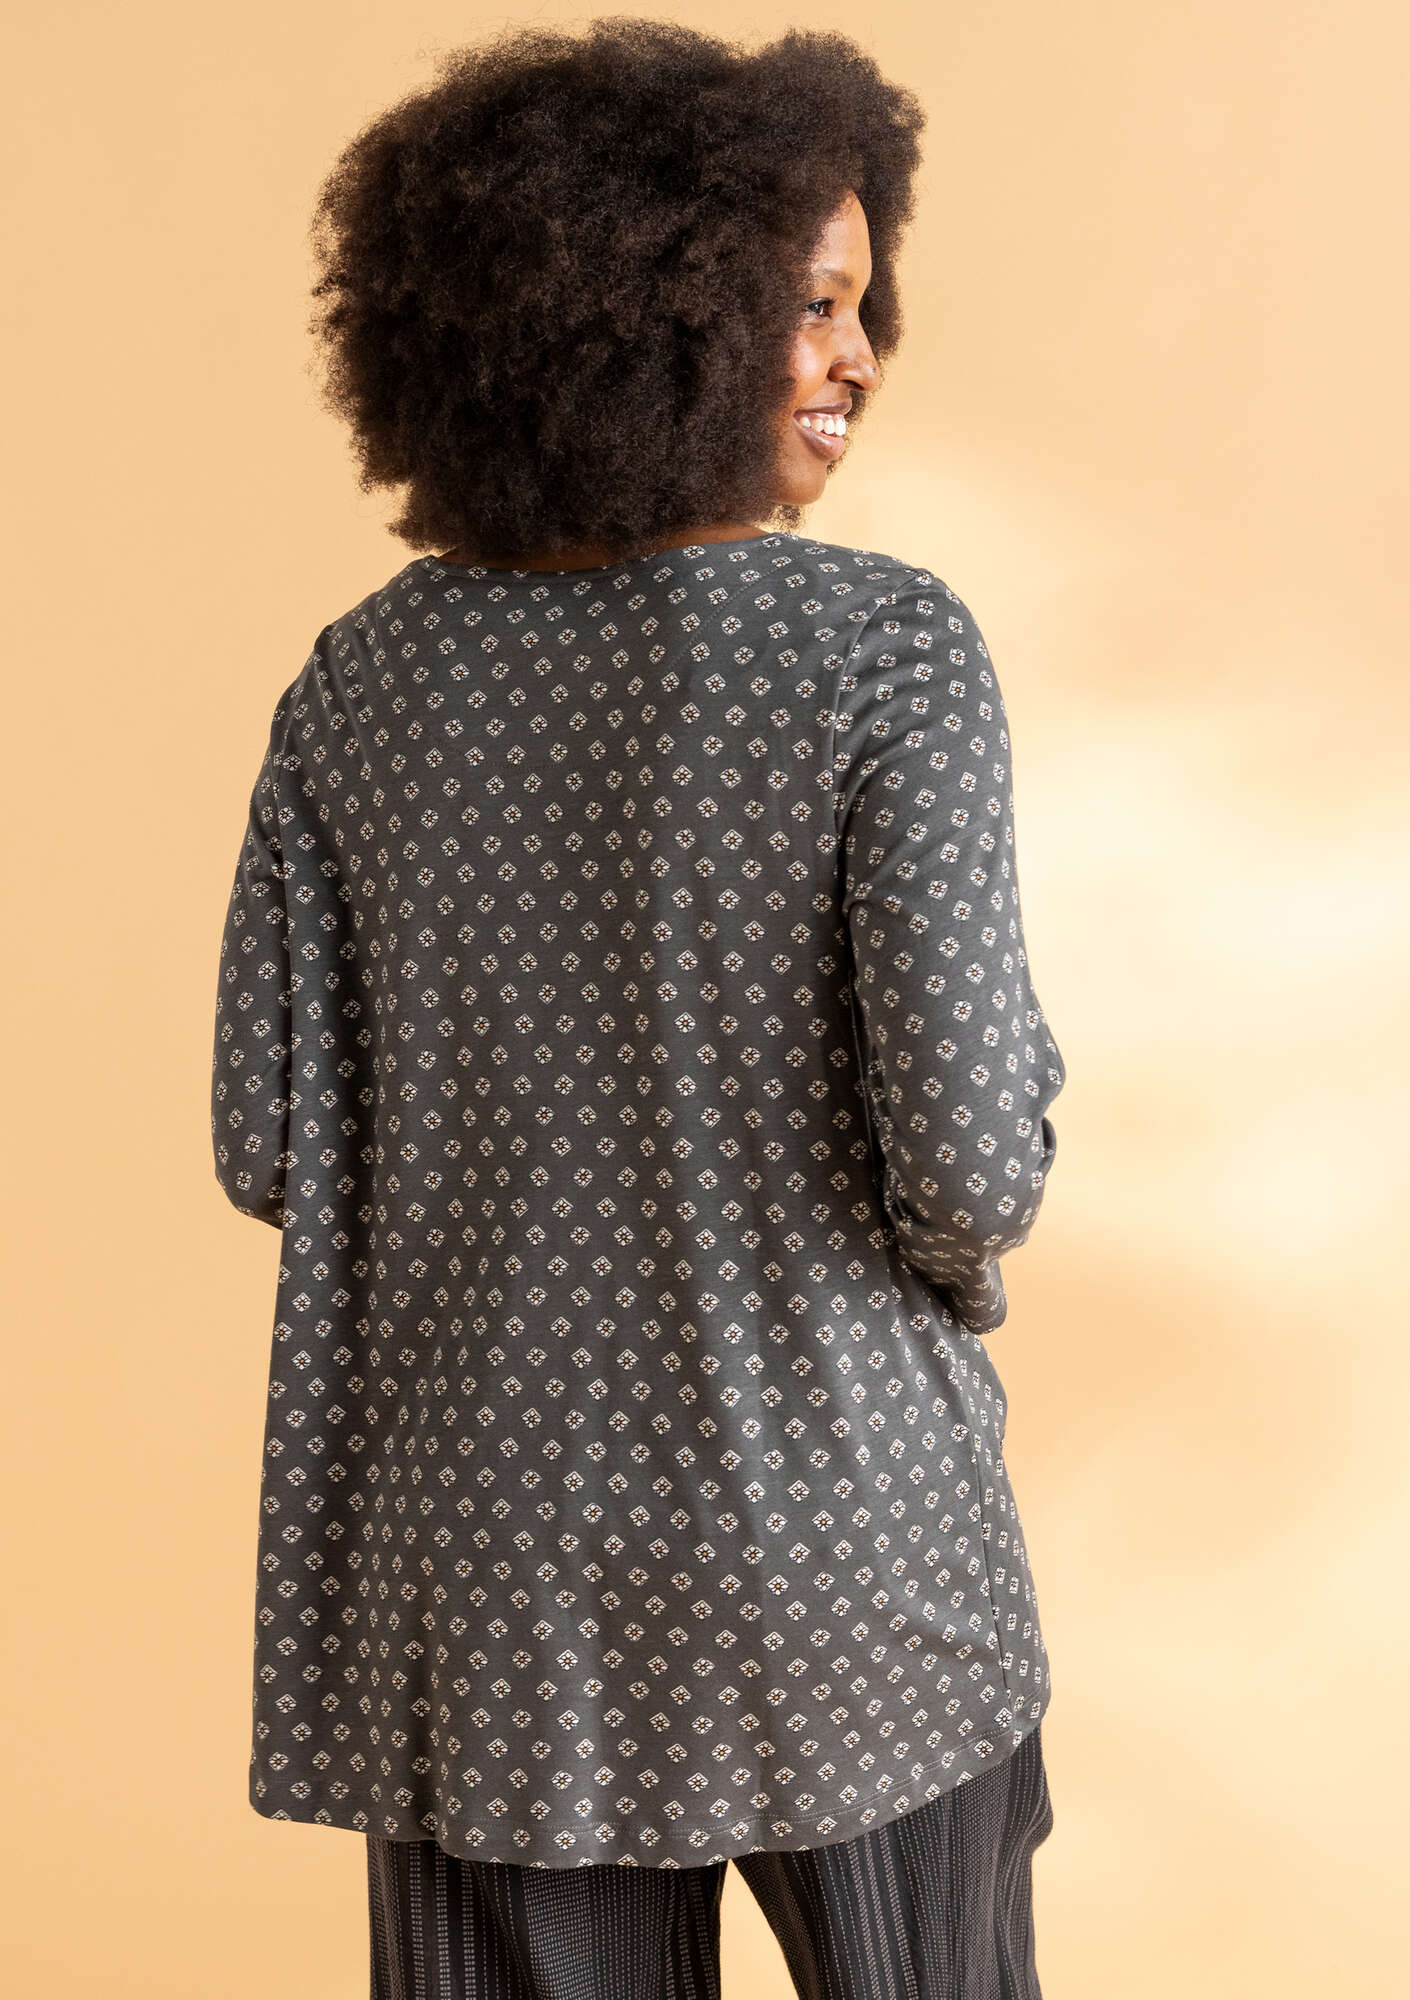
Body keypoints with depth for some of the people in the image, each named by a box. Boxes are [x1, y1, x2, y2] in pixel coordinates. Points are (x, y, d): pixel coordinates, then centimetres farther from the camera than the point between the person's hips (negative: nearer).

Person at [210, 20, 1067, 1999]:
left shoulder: (363, 681, -4)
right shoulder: (888, 646, -15)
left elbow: (264, 1139, -2)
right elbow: (969, 1148, -18)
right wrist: (961, 1264, 4)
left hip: (480, 1588, 3)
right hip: (838, 1564, -3)